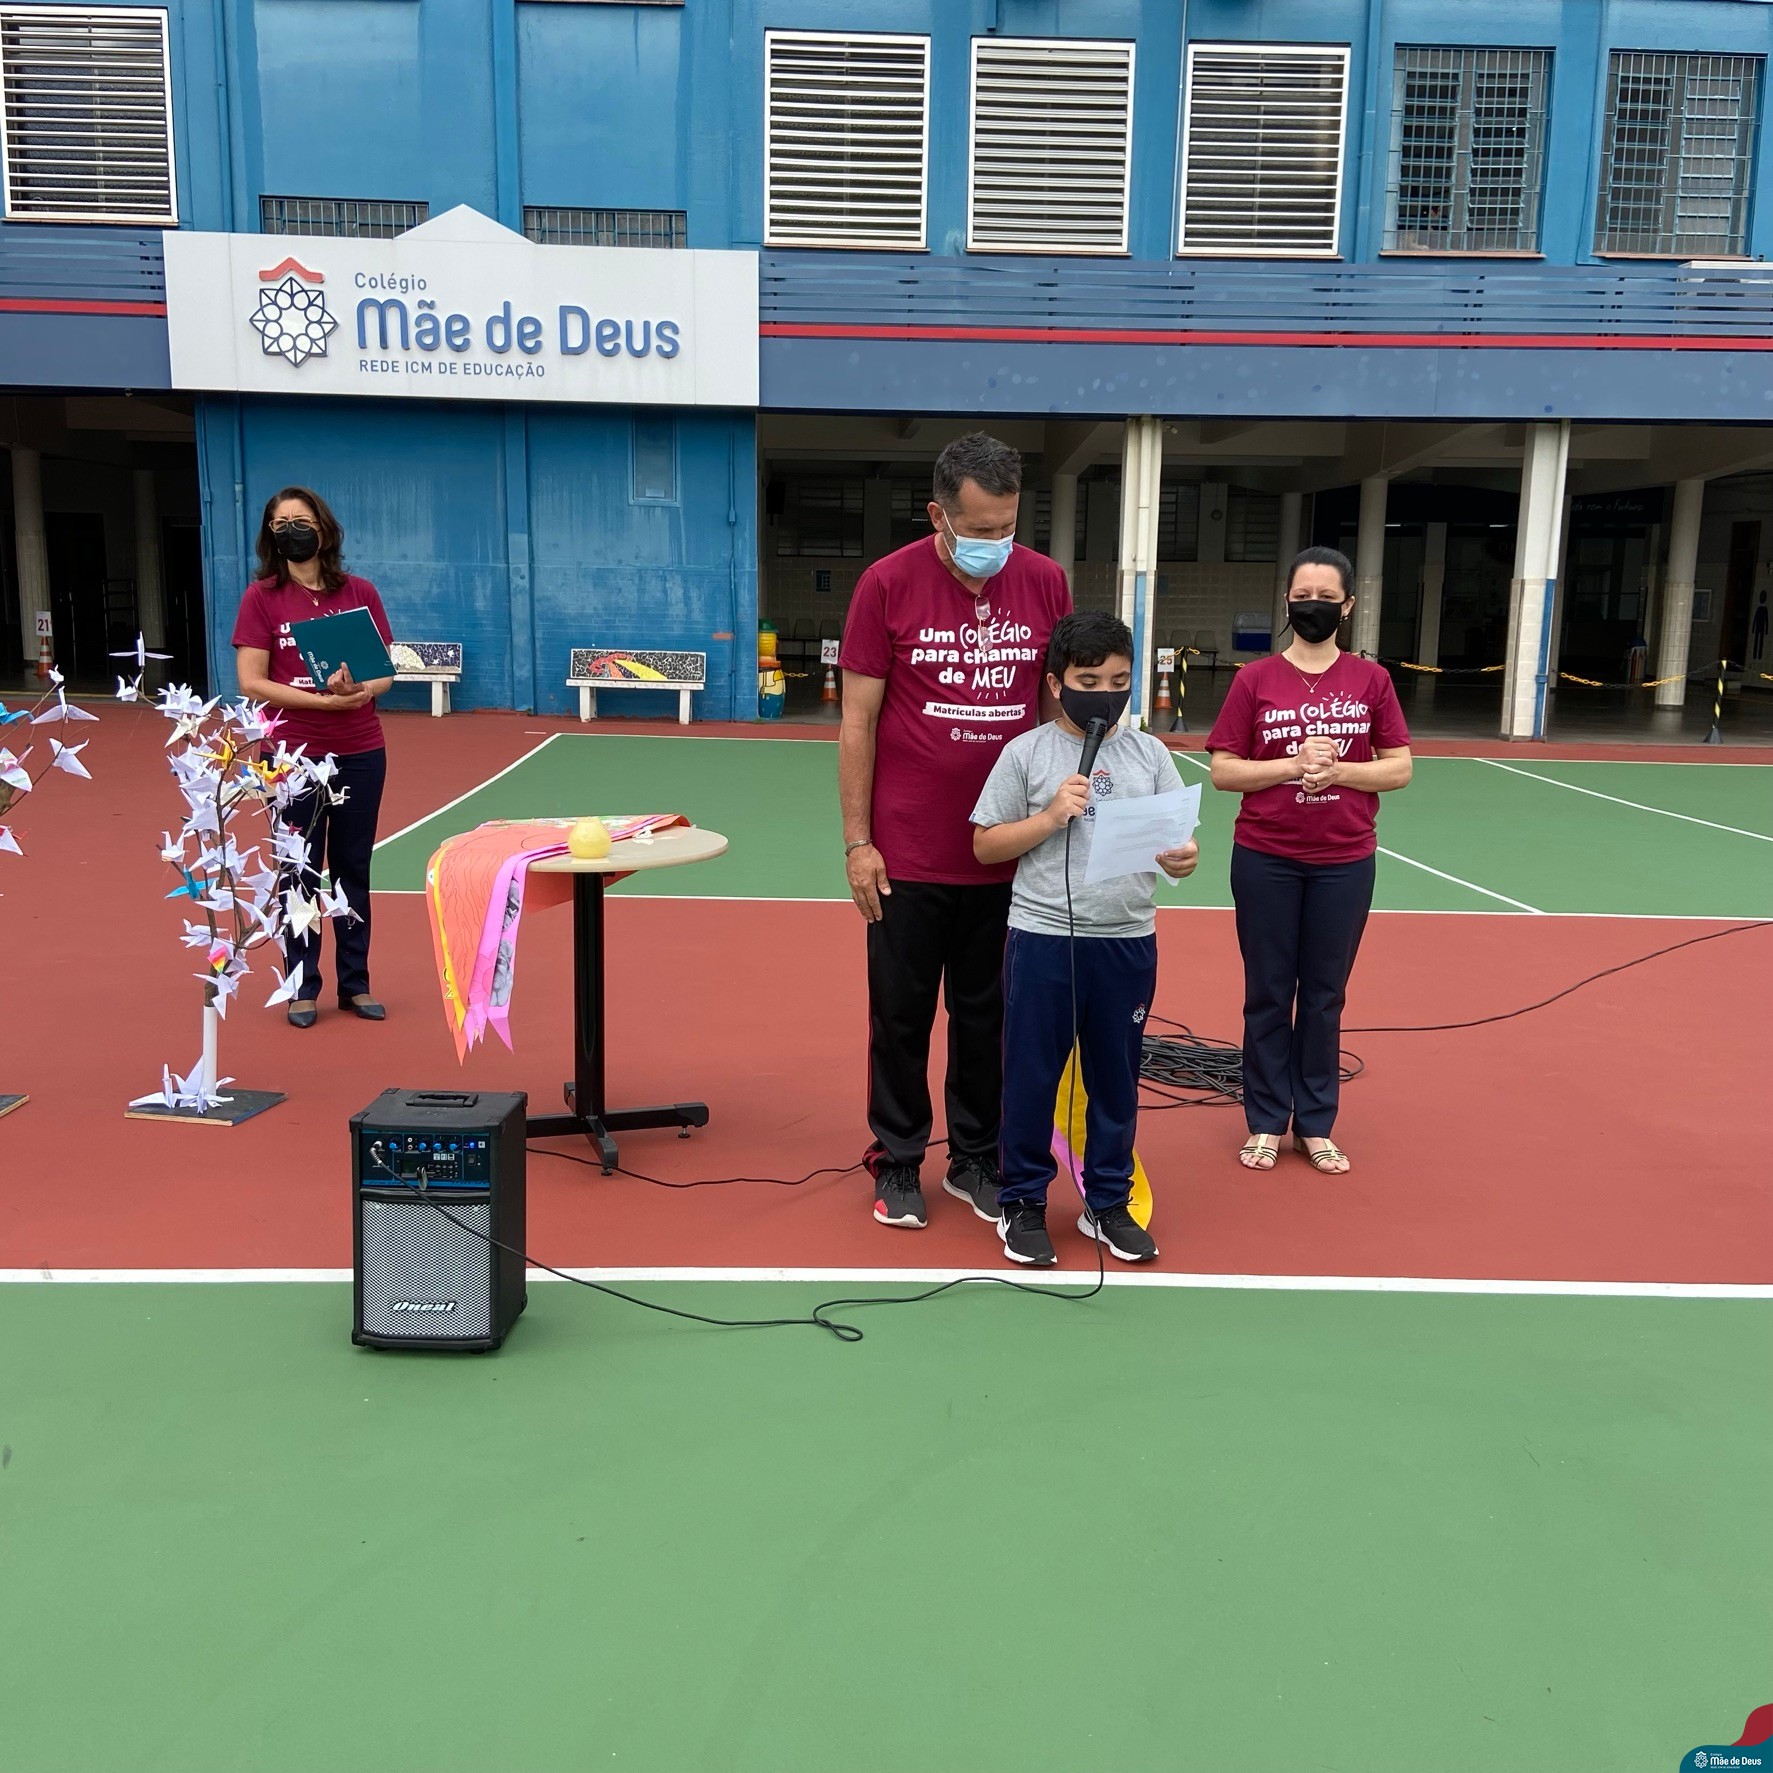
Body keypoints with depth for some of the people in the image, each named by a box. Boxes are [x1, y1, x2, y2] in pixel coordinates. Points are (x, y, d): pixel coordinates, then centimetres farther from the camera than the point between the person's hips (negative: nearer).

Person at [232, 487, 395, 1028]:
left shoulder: (360, 593, 3)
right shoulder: (261, 597, -3)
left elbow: (385, 673, 3)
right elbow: (251, 682, -10)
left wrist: (358, 691, -19)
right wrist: (323, 699, -20)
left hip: (360, 754, 2)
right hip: (293, 757, -2)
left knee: (353, 870, 10)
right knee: (300, 873, 6)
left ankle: (355, 984, 21)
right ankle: (303, 989, 17)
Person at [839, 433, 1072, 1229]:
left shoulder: (1045, 582, 0)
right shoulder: (887, 584, -8)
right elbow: (857, 721, -5)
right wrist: (856, 840, -7)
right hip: (908, 855, -2)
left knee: (989, 1014, 13)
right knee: (901, 1014, 9)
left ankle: (976, 1160, 28)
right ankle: (897, 1162, 25)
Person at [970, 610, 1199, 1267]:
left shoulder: (1149, 754, 6)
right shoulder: (1027, 752, -1)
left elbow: (1176, 843, 7)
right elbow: (985, 845, 0)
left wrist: (1183, 859, -16)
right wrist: (1050, 817, -13)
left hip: (1128, 942, 3)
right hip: (1042, 939, -2)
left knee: (1116, 1076, 13)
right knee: (1031, 1073, 7)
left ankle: (1108, 1202, 29)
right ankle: (1023, 1201, 23)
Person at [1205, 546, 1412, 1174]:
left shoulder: (1371, 679, 2)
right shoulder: (1255, 680, -2)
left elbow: (1399, 768, 1)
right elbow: (1222, 771, -4)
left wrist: (1338, 771, -15)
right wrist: (1293, 766, -17)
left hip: (1344, 864, 1)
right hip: (1265, 861, -1)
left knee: (1324, 994, 10)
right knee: (1268, 993, 8)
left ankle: (1315, 1124, 22)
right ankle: (1266, 1122, 20)